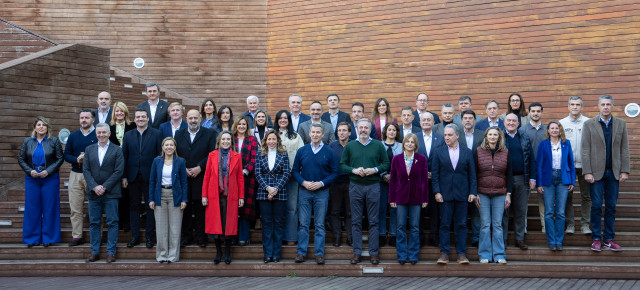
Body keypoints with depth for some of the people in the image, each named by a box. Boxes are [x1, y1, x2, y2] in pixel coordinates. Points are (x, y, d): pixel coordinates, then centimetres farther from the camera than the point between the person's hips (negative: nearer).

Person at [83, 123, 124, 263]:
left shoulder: (117, 150, 2)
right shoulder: (89, 149, 11)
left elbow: (119, 171, -6)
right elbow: (86, 170, 4)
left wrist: (104, 187, -12)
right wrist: (94, 187, -10)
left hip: (110, 193, -3)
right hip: (93, 192, 3)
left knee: (112, 223, 0)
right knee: (94, 223, 7)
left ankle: (111, 252, 6)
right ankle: (95, 252, 14)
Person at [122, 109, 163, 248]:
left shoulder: (156, 134, 1)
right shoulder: (128, 135, 9)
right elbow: (124, 156, 7)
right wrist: (124, 176, 1)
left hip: (150, 176, -2)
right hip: (133, 177, 3)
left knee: (151, 206, 3)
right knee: (134, 206, 7)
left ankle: (149, 237, 12)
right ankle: (135, 236, 16)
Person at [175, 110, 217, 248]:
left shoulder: (210, 134, 4)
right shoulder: (179, 134, 13)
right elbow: (175, 154, 8)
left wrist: (199, 168, -12)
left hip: (201, 178, -3)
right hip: (183, 178, 3)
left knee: (201, 209, 0)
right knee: (185, 208, 6)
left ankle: (201, 236, 8)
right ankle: (187, 236, 14)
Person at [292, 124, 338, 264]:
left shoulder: (329, 152, 1)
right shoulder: (302, 151, 6)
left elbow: (334, 173, 0)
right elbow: (295, 170, 7)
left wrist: (321, 183, -12)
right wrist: (304, 182, -9)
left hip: (322, 192, -1)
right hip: (304, 191, 1)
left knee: (320, 225, 3)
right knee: (303, 224, 4)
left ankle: (319, 253, 9)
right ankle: (301, 252, 11)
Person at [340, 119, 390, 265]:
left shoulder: (378, 145, 6)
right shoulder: (349, 146, 7)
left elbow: (386, 164, 6)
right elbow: (342, 165, 6)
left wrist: (375, 170, -11)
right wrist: (354, 170, -11)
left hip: (373, 186, -1)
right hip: (355, 186, 1)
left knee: (373, 221, 2)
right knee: (356, 221, 4)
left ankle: (374, 252, 9)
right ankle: (357, 253, 10)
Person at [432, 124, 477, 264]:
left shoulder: (467, 152, 8)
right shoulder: (438, 152, 6)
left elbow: (472, 174, 7)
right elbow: (434, 174, 3)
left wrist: (473, 192, -1)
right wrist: (437, 192, -6)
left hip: (462, 194, 1)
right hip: (445, 194, -1)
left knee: (461, 225, 4)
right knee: (444, 224, 1)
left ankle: (461, 254, 10)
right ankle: (444, 253, 7)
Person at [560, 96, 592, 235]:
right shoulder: (561, 123, 6)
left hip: (584, 164, -1)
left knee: (586, 196, 3)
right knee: (567, 195, 3)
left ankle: (585, 224, 12)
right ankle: (569, 223, 12)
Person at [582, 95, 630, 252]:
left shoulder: (621, 124, 8)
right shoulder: (589, 124, 1)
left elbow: (624, 149, 7)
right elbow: (585, 150, -3)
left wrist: (625, 171, 0)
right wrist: (587, 172, -10)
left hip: (614, 172, 2)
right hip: (597, 172, -2)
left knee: (611, 207, 6)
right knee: (596, 206, 0)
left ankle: (609, 239, 13)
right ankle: (596, 239, 8)